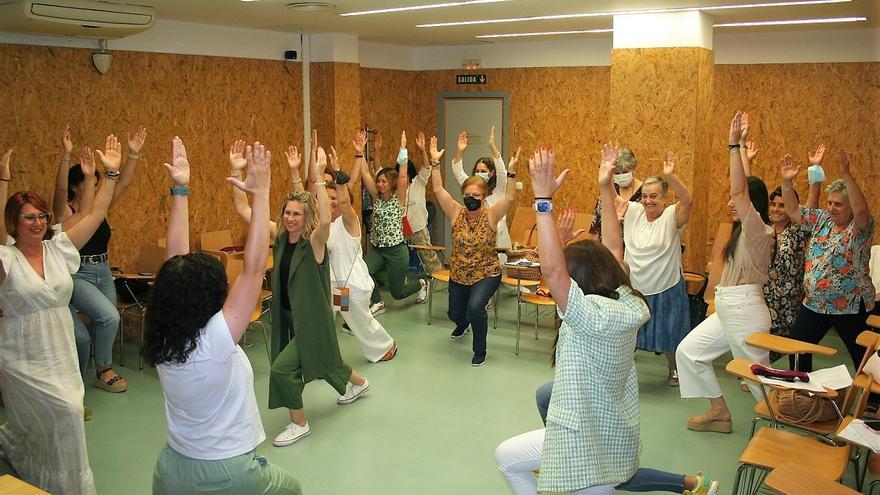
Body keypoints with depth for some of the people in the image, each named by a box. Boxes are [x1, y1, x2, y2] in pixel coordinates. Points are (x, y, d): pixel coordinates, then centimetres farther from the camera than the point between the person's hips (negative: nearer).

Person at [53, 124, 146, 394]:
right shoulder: (65, 211, -8)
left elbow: (123, 183, -1)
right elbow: (59, 188, -26)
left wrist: (133, 155, -11)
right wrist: (66, 154, -38)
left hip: (104, 272, 7)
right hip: (77, 275, -6)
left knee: (101, 327, 12)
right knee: (110, 316, -24)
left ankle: (81, 380, 32)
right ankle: (104, 369, -1)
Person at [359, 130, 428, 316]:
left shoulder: (399, 199, -6)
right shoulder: (376, 197, 4)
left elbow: (403, 177, -22)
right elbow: (365, 174, -3)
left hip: (396, 250, -4)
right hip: (376, 248, 4)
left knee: (398, 292, 6)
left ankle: (421, 284, 39)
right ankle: (377, 303, -1)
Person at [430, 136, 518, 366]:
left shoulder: (491, 216, -12)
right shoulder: (456, 213, -8)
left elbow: (509, 197, -26)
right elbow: (438, 190, -14)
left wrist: (511, 171, -37)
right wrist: (435, 162, -21)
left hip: (486, 273, -4)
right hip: (458, 274, 4)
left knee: (475, 306, -29)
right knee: (455, 314, 19)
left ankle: (480, 351, -6)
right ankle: (463, 324, 60)